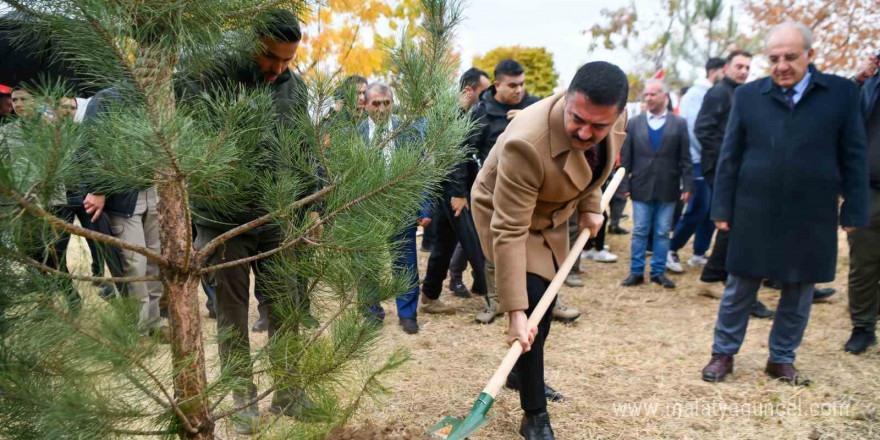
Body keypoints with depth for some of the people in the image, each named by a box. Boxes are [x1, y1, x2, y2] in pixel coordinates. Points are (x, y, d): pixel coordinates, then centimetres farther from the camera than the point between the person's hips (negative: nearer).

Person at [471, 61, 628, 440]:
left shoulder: (614, 120, -21)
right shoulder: (527, 142, -42)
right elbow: (510, 232, -39)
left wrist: (589, 205, -1)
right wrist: (515, 311, -38)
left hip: (551, 216, 7)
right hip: (507, 216, -7)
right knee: (532, 314, -13)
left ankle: (526, 375, 44)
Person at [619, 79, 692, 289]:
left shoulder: (679, 123, 4)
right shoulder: (634, 123, 6)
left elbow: (685, 159, 2)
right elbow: (625, 158, 5)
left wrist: (687, 185, -4)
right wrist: (625, 184, -1)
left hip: (667, 189, 0)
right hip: (642, 188, 0)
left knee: (662, 233, 6)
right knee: (639, 232, 4)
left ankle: (659, 272, 16)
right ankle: (636, 272, 13)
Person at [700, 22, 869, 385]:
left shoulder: (842, 93, 1)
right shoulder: (748, 95, 2)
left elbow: (854, 157, 3)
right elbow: (729, 158, 3)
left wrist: (854, 211, -1)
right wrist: (722, 209, 0)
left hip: (812, 217, 1)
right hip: (754, 215, 0)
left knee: (799, 294, 11)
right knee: (739, 290, 9)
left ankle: (781, 359, 28)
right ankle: (723, 354, 24)